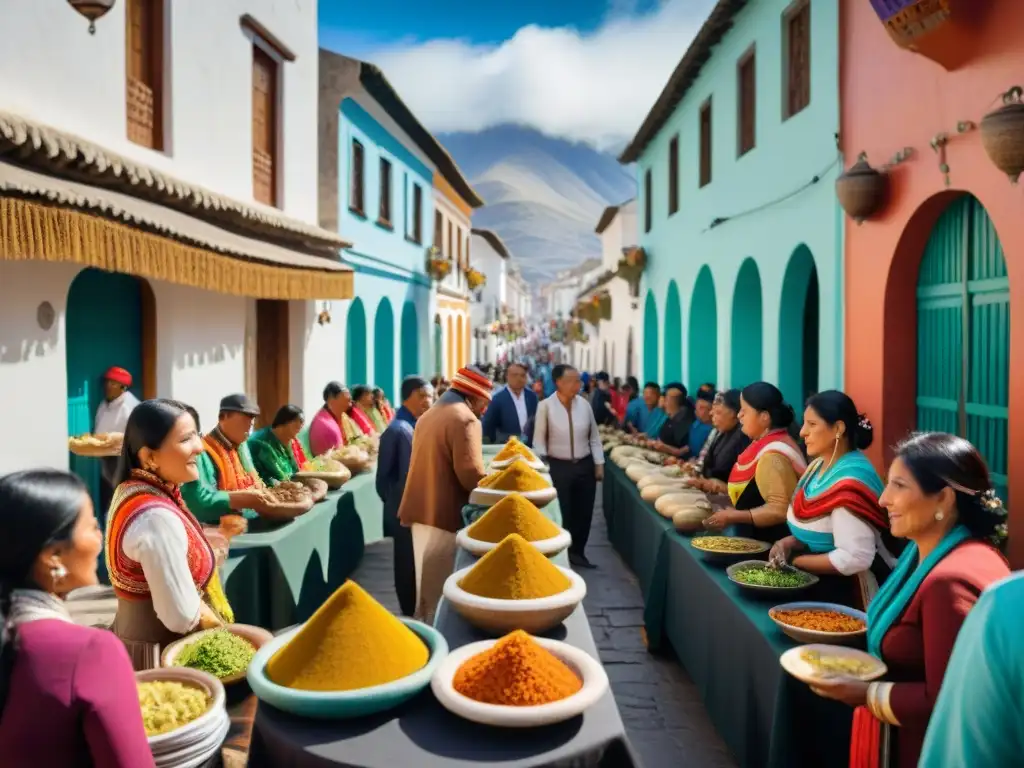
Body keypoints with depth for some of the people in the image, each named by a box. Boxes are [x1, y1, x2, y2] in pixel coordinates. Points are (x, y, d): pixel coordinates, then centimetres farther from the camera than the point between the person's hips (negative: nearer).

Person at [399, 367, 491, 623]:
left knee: (427, 583, 19)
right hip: (445, 513, -9)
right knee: (442, 587, 0)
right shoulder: (465, 419, -14)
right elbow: (469, 472, -23)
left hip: (423, 509, 9)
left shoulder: (428, 415, 17)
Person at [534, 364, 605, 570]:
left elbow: (594, 437, 8)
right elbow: (539, 440, -5)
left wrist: (599, 464, 5)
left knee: (583, 512, 11)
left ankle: (577, 552, 28)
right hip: (558, 466, -4)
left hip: (584, 465, 4)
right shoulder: (546, 406, -10)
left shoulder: (584, 404, 0)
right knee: (561, 514, 4)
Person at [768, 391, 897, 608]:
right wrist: (790, 542, -5)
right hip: (819, 582, 8)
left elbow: (855, 558, -27)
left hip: (845, 591, -8)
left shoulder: (850, 482, -24)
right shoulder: (820, 465, 4)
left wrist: (795, 561, -18)